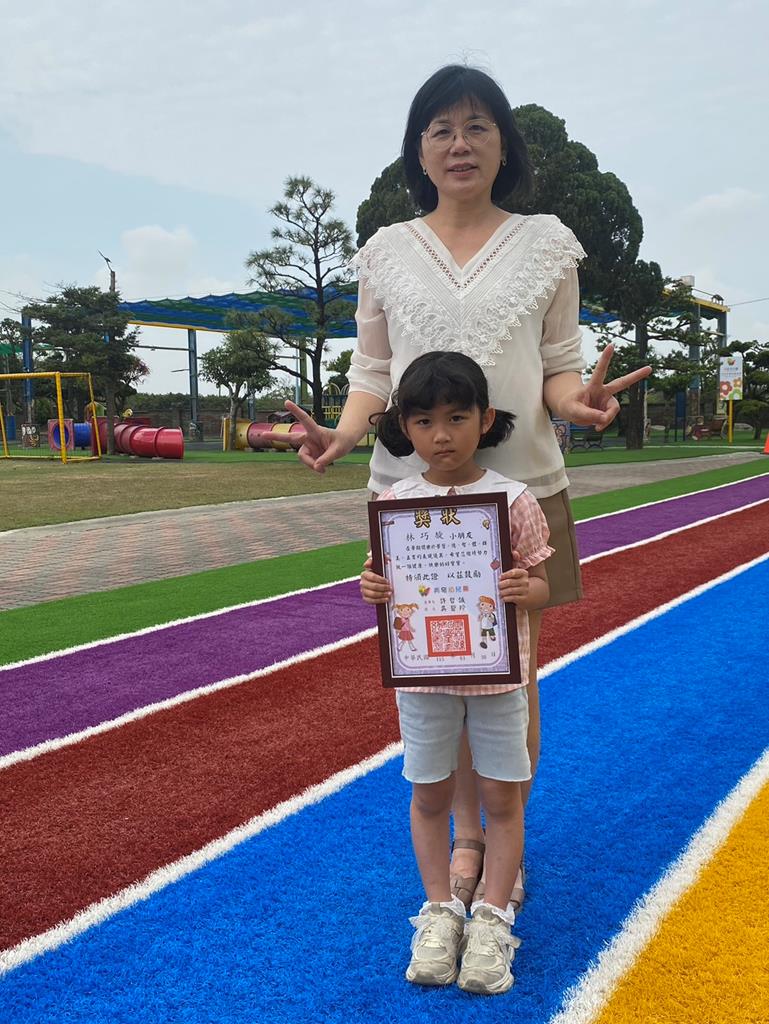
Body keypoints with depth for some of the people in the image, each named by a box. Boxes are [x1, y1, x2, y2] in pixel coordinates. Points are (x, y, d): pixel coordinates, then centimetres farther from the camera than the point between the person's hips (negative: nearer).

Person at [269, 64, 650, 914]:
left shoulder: (545, 244, 7)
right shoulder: (387, 251, 8)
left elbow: (559, 367, 7)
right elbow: (372, 373, 10)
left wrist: (578, 398, -16)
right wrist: (341, 434, -10)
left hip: (520, 486, -1)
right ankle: (466, 836, 28)